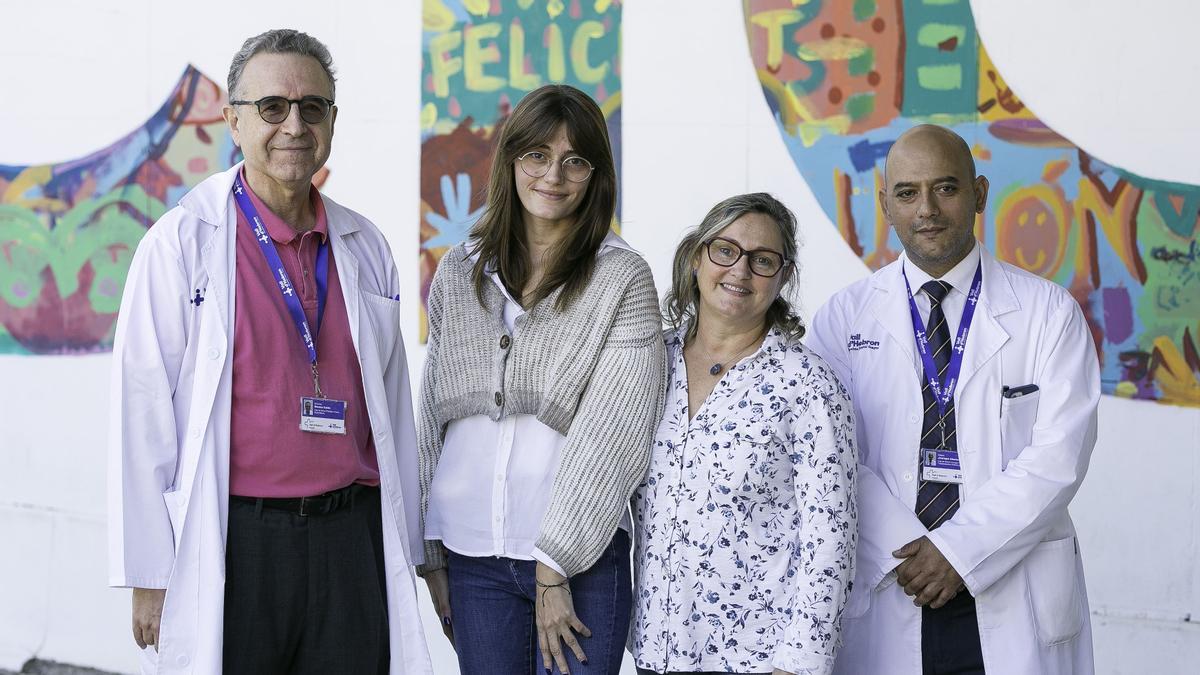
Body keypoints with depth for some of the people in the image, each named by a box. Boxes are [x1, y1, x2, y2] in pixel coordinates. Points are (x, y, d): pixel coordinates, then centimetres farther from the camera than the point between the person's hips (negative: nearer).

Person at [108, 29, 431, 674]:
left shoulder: (365, 247, 11)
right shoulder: (181, 243, -4)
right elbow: (142, 420, -6)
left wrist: (404, 551, 14)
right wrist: (148, 577, -8)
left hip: (351, 541, 4)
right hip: (231, 544, -4)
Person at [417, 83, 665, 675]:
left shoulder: (622, 278, -3)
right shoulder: (459, 272, 8)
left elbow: (615, 436, -9)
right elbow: (433, 416, 12)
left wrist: (555, 569, -11)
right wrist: (431, 555, 9)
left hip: (583, 557, -3)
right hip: (471, 555, 3)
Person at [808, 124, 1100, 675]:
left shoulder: (1049, 313, 2)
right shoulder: (843, 317, 4)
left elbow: (1059, 454, -7)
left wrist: (959, 551, -15)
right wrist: (906, 553, -16)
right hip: (883, 601, 0)